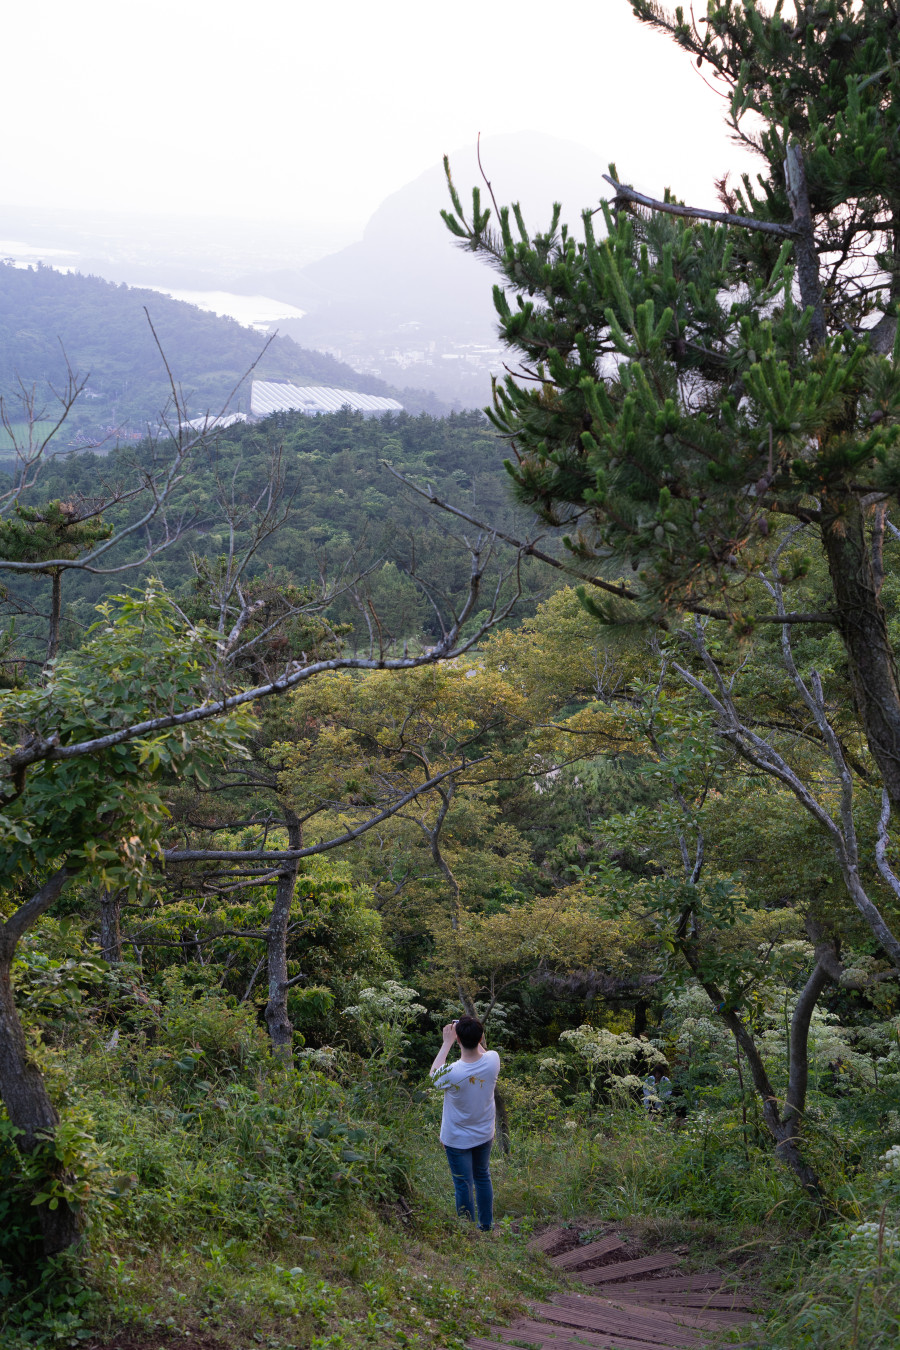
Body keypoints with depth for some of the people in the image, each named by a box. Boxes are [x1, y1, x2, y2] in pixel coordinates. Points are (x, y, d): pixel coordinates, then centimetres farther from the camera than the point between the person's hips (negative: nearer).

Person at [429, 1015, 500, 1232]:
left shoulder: (452, 1073, -33)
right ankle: (486, 1225, 36)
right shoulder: (492, 1061, -22)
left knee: (463, 1185, 10)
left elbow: (433, 1075, -7)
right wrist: (474, 1036, 0)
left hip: (457, 1139, -4)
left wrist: (447, 1042, -7)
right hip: (484, 1135, 4)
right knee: (483, 1178, 23)